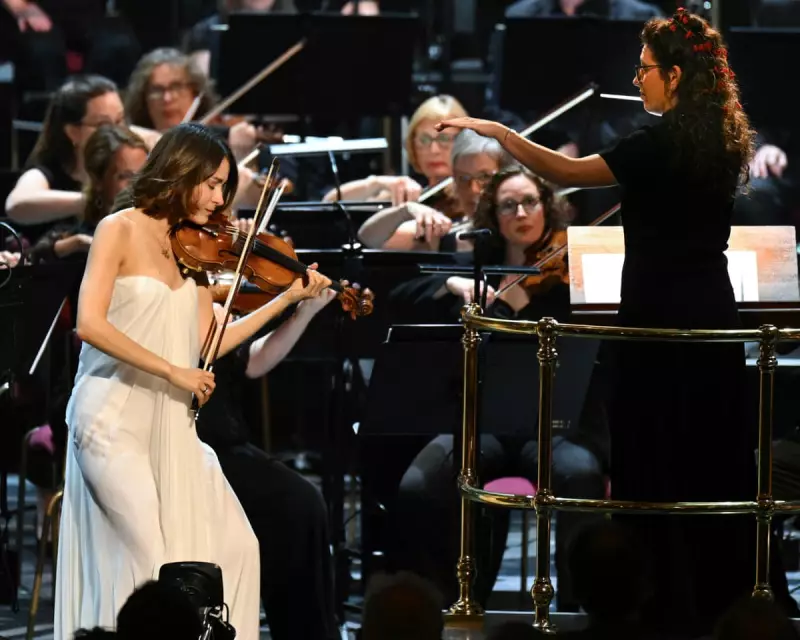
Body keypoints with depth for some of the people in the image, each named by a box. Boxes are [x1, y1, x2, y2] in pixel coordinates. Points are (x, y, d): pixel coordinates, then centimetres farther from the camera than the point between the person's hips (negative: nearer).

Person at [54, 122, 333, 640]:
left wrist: (288, 298, 3)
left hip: (171, 423, 7)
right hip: (114, 418, -7)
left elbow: (210, 343, 5)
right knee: (149, 560, -12)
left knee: (235, 548, 3)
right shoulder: (121, 231, -9)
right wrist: (173, 371, -20)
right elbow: (90, 324, -20)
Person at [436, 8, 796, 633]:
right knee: (717, 462, 14)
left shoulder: (664, 141, -17)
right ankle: (736, 593, 19)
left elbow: (568, 172, -19)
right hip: (714, 315, 8)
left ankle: (671, 605, 3)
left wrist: (498, 132, -12)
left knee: (655, 463, 0)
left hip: (661, 320, -8)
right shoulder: (723, 138, 6)